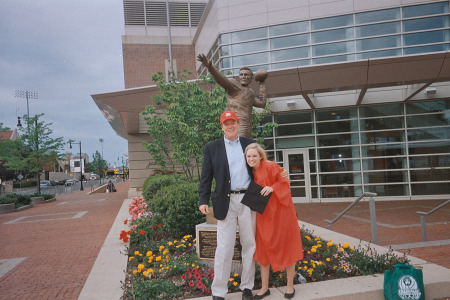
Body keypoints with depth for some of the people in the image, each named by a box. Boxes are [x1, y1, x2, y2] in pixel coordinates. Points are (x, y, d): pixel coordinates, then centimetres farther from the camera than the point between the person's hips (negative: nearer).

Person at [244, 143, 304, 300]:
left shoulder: (271, 166, -14)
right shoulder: (251, 172, 6)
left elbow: (284, 182, -12)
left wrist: (272, 188, -27)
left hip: (280, 212, -6)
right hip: (264, 214, 6)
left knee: (286, 247, 6)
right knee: (263, 249, 8)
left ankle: (290, 286, 22)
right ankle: (264, 287, 21)